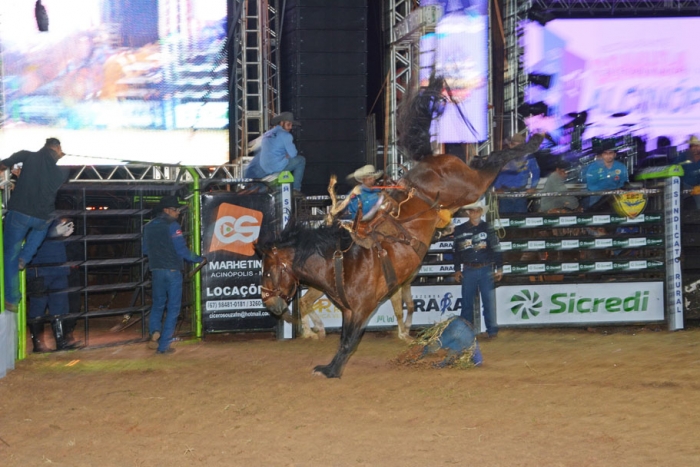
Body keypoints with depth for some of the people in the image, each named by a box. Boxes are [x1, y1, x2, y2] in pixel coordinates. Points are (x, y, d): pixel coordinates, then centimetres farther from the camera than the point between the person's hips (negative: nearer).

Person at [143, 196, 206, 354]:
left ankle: (154, 331, -7)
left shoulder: (149, 227, 7)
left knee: (158, 304, 19)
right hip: (172, 270, -5)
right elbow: (182, 250, -15)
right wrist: (199, 259, -2)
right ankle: (163, 345, 2)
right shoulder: (172, 226, -12)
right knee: (173, 307, 4)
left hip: (157, 270, 5)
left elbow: (145, 250, 15)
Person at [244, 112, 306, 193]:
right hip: (278, 167, -8)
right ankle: (296, 189, 5)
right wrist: (287, 156, 13)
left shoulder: (267, 134, 15)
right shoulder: (286, 135, -9)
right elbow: (293, 154, -10)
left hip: (264, 168, 8)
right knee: (301, 160, 11)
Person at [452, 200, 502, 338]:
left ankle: (492, 330, 5)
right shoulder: (460, 230, 4)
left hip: (486, 270, -1)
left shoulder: (488, 229, 2)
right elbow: (455, 251, 10)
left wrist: (499, 268, 1)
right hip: (468, 271, 1)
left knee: (489, 300, -1)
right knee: (467, 301, 5)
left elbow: (496, 249, 4)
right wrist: (457, 270, 7)